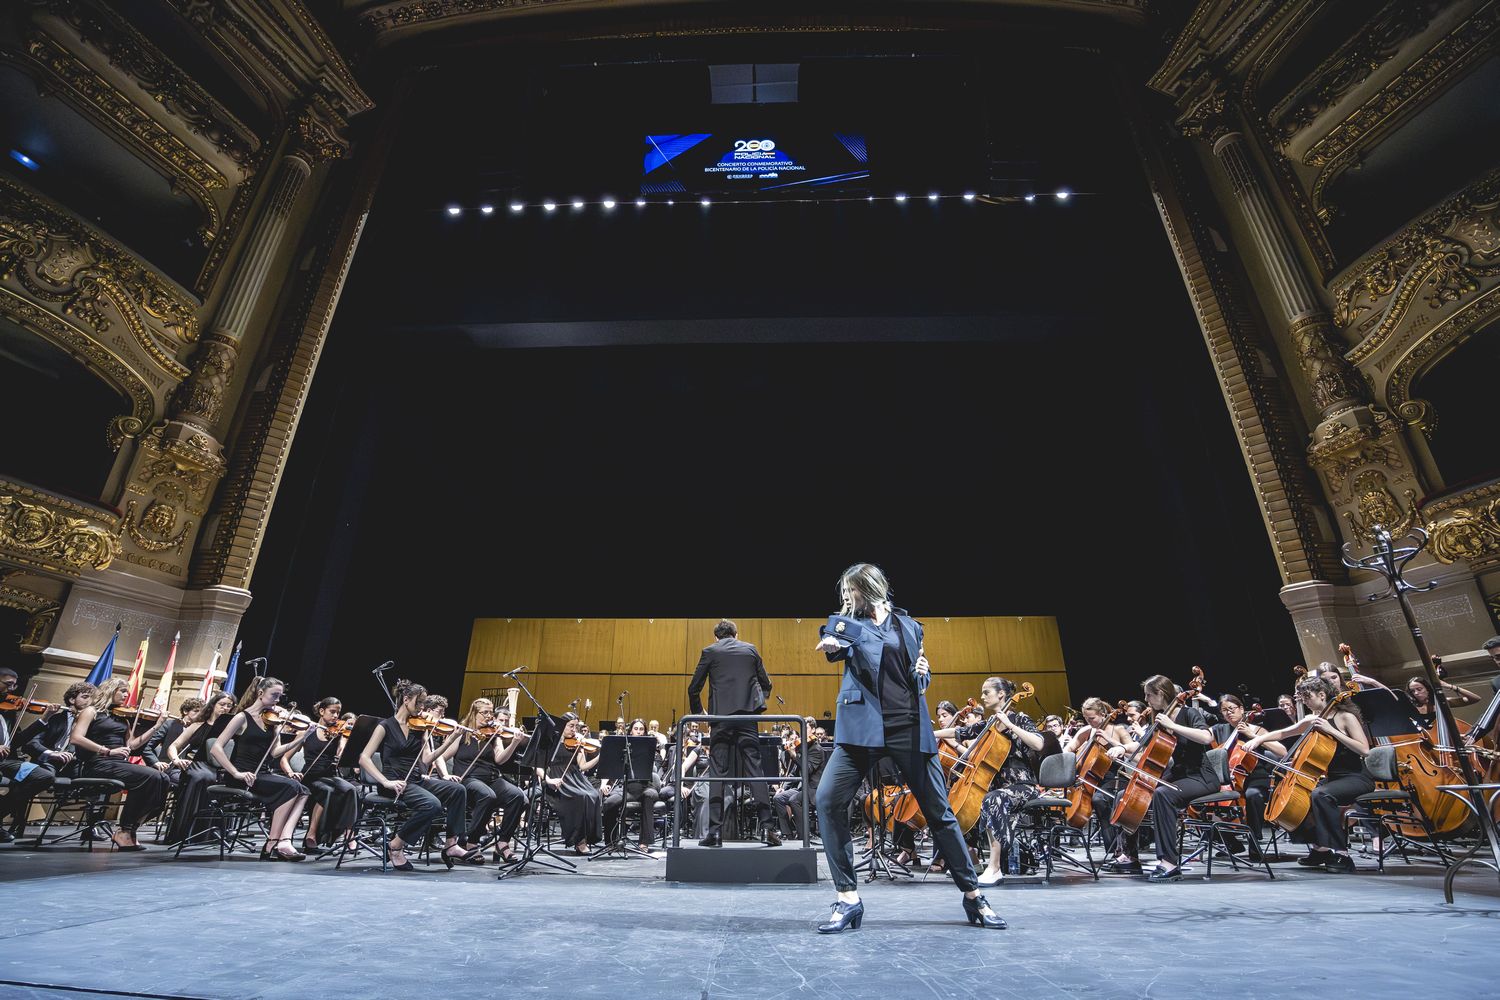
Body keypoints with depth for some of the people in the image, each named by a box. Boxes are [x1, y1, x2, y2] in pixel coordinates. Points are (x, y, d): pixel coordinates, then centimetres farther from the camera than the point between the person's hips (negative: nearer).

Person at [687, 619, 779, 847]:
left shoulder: (710, 651, 6)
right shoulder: (750, 650, 13)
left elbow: (694, 688, 5)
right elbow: (766, 684, 14)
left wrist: (698, 713, 21)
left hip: (721, 717, -2)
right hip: (747, 716, 2)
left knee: (717, 773, 3)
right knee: (754, 769, 3)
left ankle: (715, 831, 0)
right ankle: (767, 826, -1)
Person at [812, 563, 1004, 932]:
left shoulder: (909, 625, 12)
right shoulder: (848, 621, 8)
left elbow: (920, 679, 19)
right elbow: (834, 642, -15)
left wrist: (924, 673, 2)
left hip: (910, 727, 0)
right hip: (863, 726, 0)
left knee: (938, 810, 6)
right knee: (828, 800, -15)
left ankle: (973, 896, 25)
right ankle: (848, 898, -2)